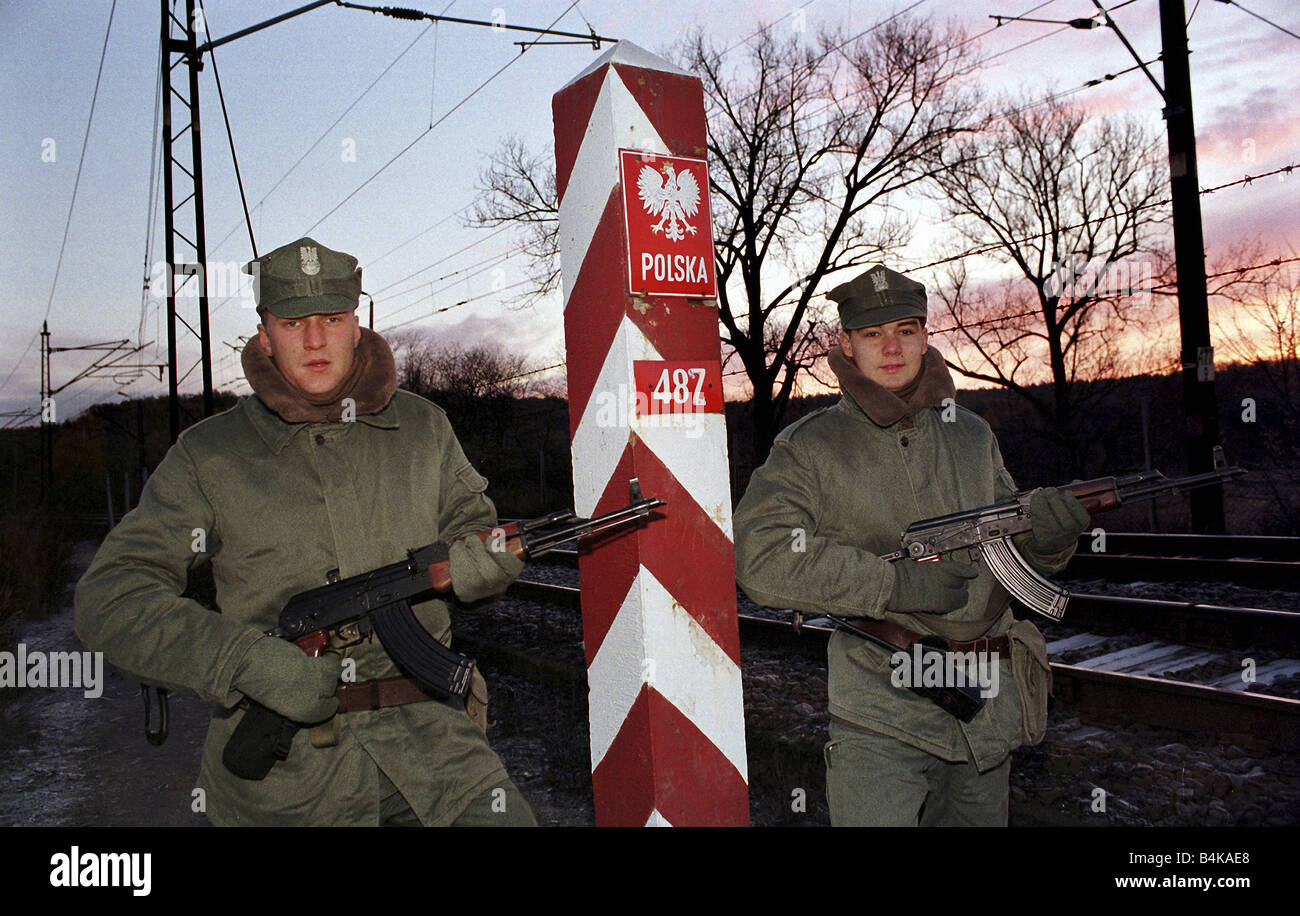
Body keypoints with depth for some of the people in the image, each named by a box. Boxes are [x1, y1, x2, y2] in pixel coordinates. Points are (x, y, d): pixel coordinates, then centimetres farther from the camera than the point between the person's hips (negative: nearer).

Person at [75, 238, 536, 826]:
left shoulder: (423, 429, 10)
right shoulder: (208, 456, 2)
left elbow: (479, 532, 18)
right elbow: (109, 599, -3)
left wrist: (474, 562, -8)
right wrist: (250, 662, -18)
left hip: (421, 729, 1)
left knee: (500, 816, -17)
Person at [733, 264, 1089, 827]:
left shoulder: (972, 435, 11)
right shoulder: (809, 447, -5)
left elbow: (1016, 558, 17)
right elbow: (760, 559, -18)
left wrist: (1045, 535, -8)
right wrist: (896, 583, -20)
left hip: (987, 711, 5)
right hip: (879, 718, -5)